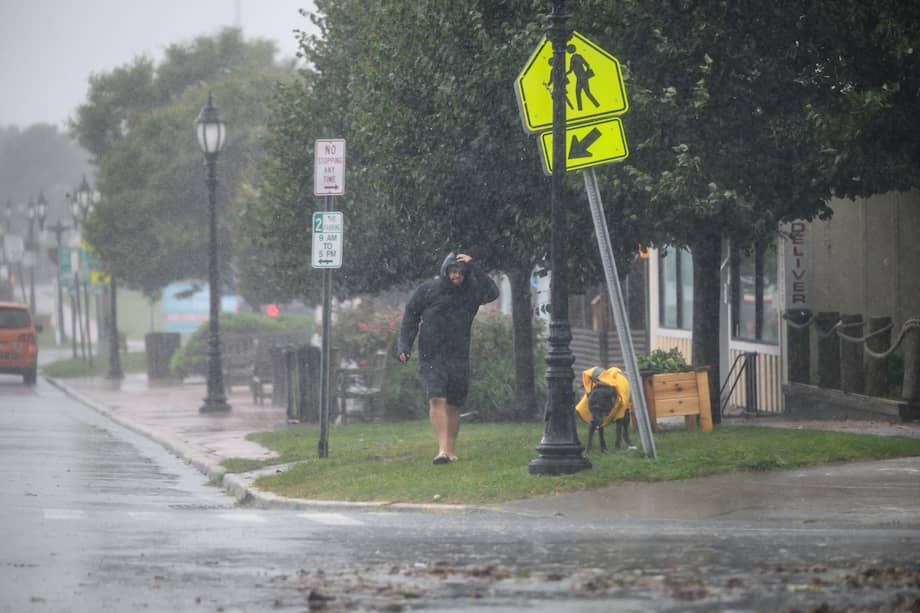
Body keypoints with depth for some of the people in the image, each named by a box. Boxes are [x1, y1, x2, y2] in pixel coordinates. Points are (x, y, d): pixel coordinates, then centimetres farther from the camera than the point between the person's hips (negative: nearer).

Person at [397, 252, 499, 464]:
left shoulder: (470, 292, 5)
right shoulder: (427, 290, 2)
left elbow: (492, 293, -13)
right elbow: (410, 317, 7)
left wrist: (473, 269, -15)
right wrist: (404, 346, -3)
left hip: (459, 358, 2)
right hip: (432, 357, -2)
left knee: (452, 406, 8)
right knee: (437, 400, -17)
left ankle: (451, 451, 18)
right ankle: (442, 449, -25)